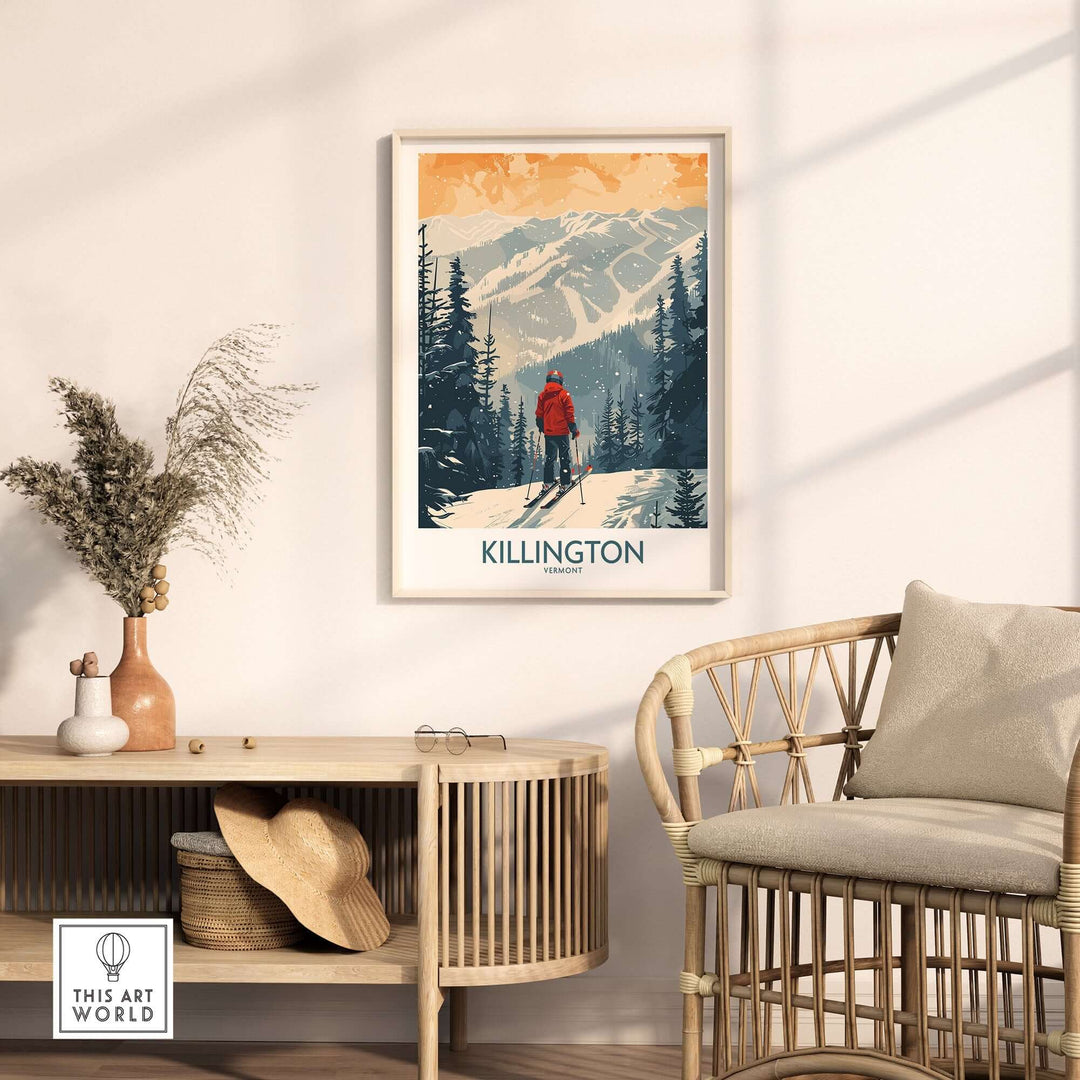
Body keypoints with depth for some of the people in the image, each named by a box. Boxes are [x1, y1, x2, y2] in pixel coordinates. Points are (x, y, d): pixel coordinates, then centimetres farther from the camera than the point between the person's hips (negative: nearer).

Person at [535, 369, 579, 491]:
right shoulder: (564, 394, -7)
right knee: (564, 457, 4)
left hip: (548, 432, 3)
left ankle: (548, 482, 11)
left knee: (549, 457, 13)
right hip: (562, 431, -3)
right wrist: (574, 430, -1)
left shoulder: (542, 395, 2)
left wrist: (541, 428, 22)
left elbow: (539, 415, 7)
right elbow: (569, 414, -8)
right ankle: (565, 483, 2)